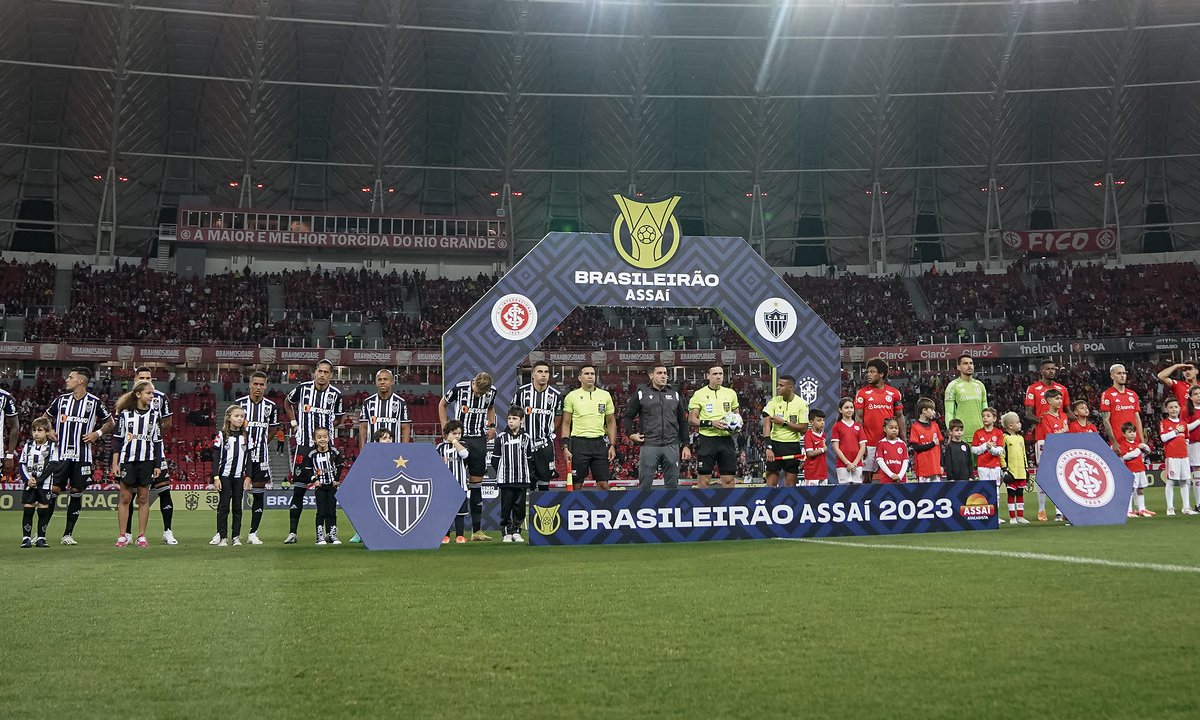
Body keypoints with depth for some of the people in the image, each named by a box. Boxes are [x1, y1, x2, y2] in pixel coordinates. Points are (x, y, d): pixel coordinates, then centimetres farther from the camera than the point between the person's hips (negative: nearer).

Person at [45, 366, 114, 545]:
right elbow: (46, 417, 22)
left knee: (77, 493, 2)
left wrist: (97, 433, -5)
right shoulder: (61, 399, 7)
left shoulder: (94, 402, 0)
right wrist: (48, 431, 3)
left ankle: (68, 534, 10)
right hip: (60, 454, 1)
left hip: (82, 455, -1)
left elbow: (110, 422, 12)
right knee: (53, 490, -4)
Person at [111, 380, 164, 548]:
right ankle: (122, 536, 7)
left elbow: (157, 442, 9)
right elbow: (118, 439, 3)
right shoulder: (125, 413, 3)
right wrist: (115, 463, -2)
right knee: (125, 497, 1)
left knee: (144, 498, 3)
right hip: (127, 460, -1)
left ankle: (142, 536, 9)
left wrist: (158, 465, 4)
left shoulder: (154, 415, 8)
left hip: (147, 461, 1)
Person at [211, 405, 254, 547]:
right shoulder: (221, 435, -2)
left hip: (239, 477, 3)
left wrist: (248, 477, 1)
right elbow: (215, 457, -3)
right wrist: (216, 477, -9)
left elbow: (250, 458, 7)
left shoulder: (247, 435, 6)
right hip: (224, 476, -2)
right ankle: (222, 537, 2)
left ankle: (236, 536, 10)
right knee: (223, 507, -2)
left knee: (237, 507, 6)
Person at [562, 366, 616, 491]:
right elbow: (566, 424, 3)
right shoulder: (571, 396, 2)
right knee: (576, 484, 2)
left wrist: (612, 445, 4)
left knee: (603, 484, 1)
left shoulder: (605, 395, 9)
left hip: (600, 443, 2)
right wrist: (565, 447, -5)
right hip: (579, 442, -2)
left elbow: (611, 422, 13)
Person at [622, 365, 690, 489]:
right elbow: (628, 416, 9)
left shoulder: (675, 394, 13)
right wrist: (631, 434, -6)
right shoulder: (641, 393, 4)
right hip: (649, 446, -3)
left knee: (672, 484, 7)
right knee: (645, 484, 0)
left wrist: (685, 445, 10)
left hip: (672, 446, 3)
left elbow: (682, 422, 15)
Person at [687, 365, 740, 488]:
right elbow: (691, 420, -3)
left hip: (726, 440, 3)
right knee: (703, 478, 0)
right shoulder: (699, 394, -1)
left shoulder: (731, 393, 10)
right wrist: (711, 423, -16)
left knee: (728, 479, 5)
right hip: (707, 440, -3)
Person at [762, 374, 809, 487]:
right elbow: (766, 424, -10)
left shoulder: (802, 404, -4)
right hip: (775, 443, 1)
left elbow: (804, 428, -7)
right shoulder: (774, 401, -1)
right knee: (771, 481, -1)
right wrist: (768, 447, -21)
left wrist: (784, 422, -14)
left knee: (791, 482, 4)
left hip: (793, 445, -1)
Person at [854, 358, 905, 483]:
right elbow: (858, 418, 1)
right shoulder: (862, 393, 1)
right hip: (869, 443, -1)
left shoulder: (894, 393, 6)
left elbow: (900, 416, 11)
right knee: (866, 473, 0)